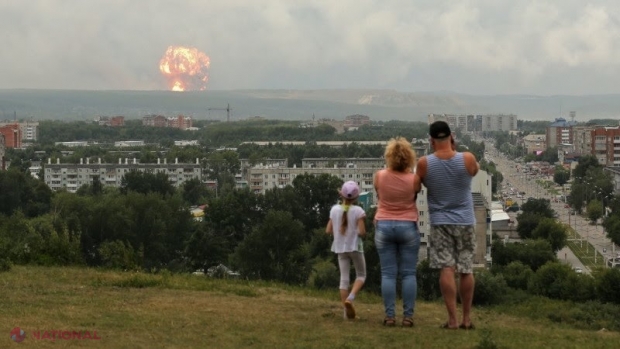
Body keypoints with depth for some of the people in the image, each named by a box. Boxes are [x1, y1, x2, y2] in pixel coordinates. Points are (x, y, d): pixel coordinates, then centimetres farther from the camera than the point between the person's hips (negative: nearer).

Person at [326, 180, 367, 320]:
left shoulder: (334, 210, -1)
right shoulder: (358, 211, -13)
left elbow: (328, 230, 2)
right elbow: (362, 232, -17)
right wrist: (356, 231, 4)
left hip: (340, 247, 4)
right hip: (355, 247, -4)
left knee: (344, 278, 7)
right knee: (361, 275, 13)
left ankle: (347, 311, 4)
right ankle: (350, 298, -12)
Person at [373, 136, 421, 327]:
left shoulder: (379, 176, -7)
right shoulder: (413, 179, -9)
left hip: (384, 226, 1)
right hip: (408, 226, -1)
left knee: (388, 274, 3)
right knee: (408, 274, 4)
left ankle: (389, 316, -1)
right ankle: (408, 316, 0)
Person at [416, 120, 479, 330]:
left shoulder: (424, 163, -9)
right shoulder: (467, 159, -9)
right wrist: (454, 151, 13)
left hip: (440, 221, -1)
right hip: (465, 221, 1)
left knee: (447, 269, -4)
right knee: (466, 270, 9)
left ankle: (452, 319, -9)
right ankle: (467, 318, 16)